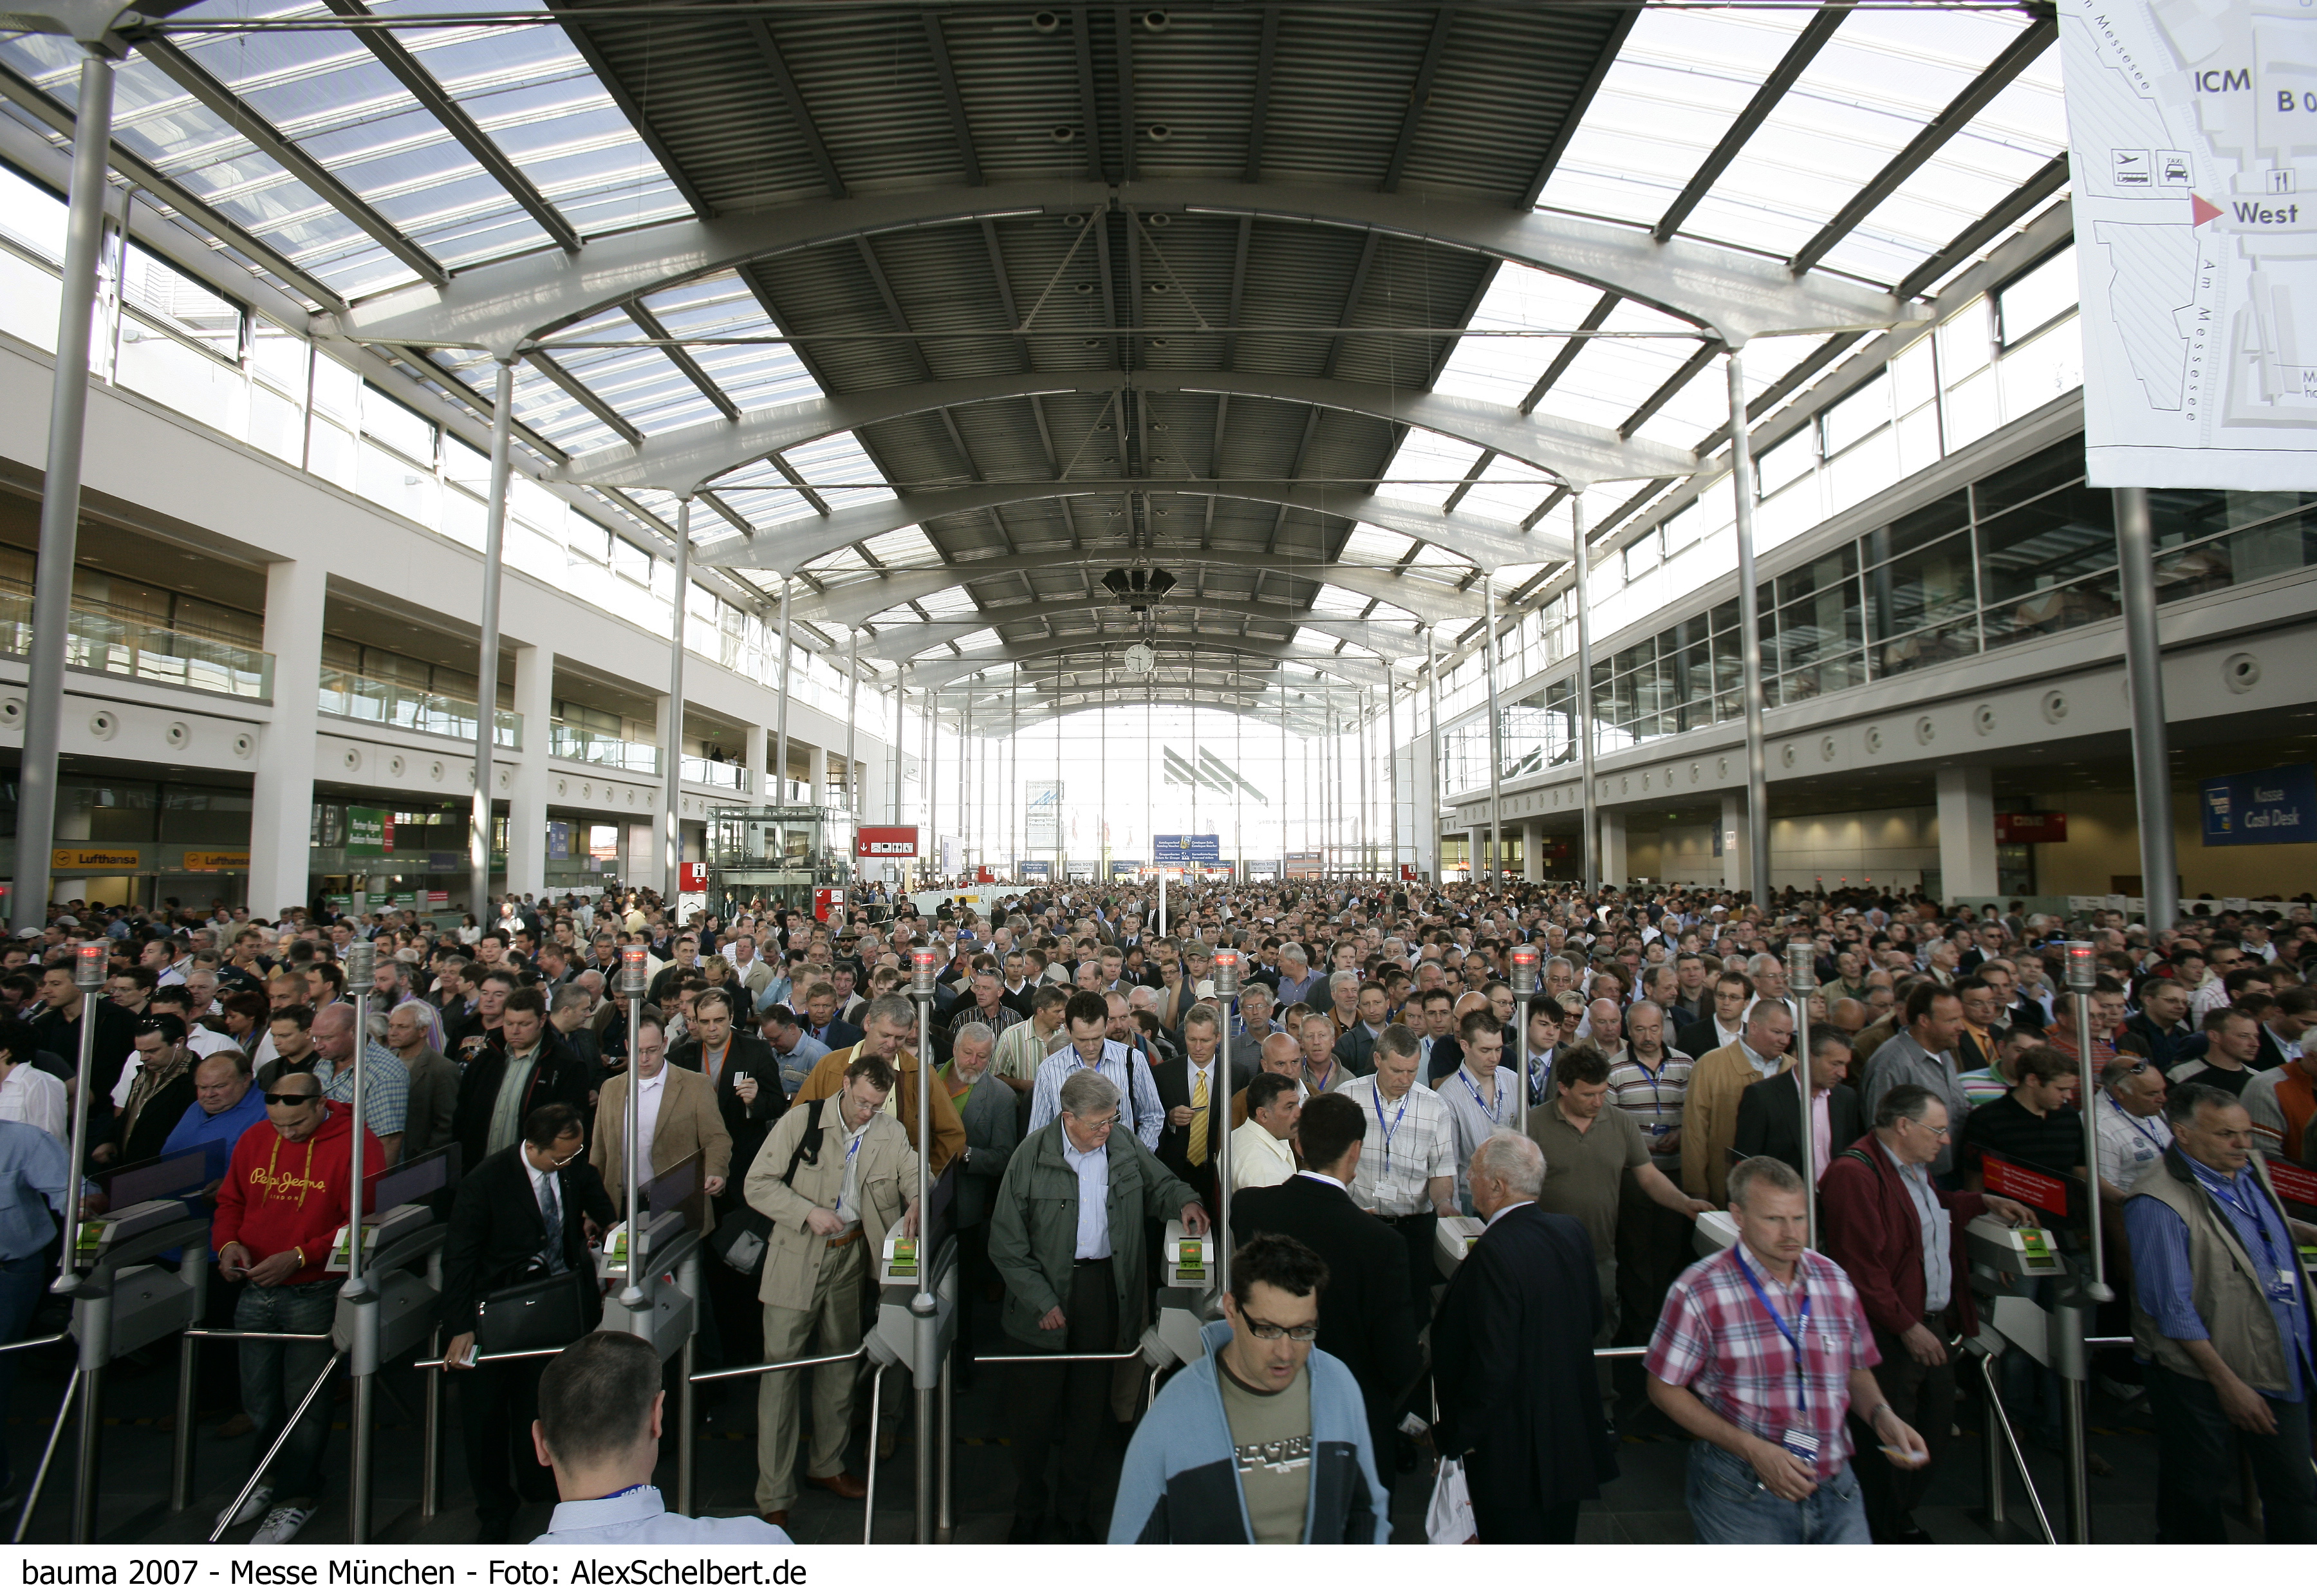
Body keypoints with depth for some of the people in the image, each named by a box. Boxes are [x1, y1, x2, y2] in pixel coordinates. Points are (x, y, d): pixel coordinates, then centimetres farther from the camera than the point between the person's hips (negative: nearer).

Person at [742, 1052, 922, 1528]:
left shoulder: (891, 1134, -3)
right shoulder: (801, 1121, -12)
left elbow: (916, 1177, -4)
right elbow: (757, 1184, -10)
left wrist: (917, 1203, -27)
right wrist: (809, 1212, -21)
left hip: (850, 1258, 3)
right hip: (796, 1258, -3)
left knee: (840, 1361, 16)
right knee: (780, 1365, 1)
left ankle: (827, 1466, 36)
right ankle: (774, 1496, 15)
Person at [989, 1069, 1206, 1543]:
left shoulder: (1125, 1143, -5)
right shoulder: (1032, 1155, -14)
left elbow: (1158, 1183, 14)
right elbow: (1007, 1243, -9)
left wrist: (1184, 1200, -8)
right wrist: (1041, 1301, -12)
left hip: (1107, 1287, 3)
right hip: (1049, 1292, -2)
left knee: (1090, 1402, 15)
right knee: (1037, 1403, 10)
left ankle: (1074, 1507, 37)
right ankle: (1029, 1508, 35)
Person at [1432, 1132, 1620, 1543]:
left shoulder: (1494, 1253, -29)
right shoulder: (1572, 1232, -5)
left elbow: (1493, 1365, -27)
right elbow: (1594, 1318, 8)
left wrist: (1454, 1437, -15)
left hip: (1513, 1448, -8)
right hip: (1572, 1432, 8)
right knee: (1558, 1536, 25)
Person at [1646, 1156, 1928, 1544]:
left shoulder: (1835, 1280, 4)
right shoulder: (1700, 1291, -14)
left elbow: (1856, 1371, 17)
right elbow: (1665, 1389, -8)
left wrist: (1883, 1416, -4)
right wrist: (1753, 1449, -15)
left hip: (1836, 1490, 4)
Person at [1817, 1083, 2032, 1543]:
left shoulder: (1915, 1166, 12)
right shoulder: (1854, 1173, -24)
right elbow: (1860, 1266, -26)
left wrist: (1985, 1203, 24)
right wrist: (1907, 1326, -20)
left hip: (1933, 1324, 10)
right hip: (1889, 1336, -10)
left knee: (1935, 1434, 22)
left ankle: (1902, 1517, 42)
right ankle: (1881, 1537, 23)